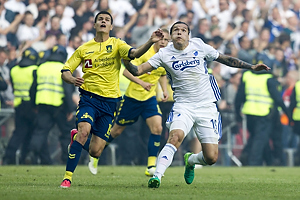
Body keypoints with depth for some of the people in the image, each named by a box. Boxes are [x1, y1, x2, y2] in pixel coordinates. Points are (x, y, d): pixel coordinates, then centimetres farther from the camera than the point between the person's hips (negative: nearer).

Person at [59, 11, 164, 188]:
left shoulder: (116, 44, 4)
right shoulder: (84, 49, 7)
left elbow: (134, 53, -16)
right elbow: (65, 71, 8)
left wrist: (151, 42, -35)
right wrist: (72, 79, -16)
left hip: (109, 101, 1)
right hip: (89, 98, -1)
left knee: (95, 152, -1)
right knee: (84, 130, -29)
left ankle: (76, 138, 35)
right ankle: (67, 177, -23)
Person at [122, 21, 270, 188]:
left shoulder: (199, 46, 1)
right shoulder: (165, 54, -1)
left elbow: (226, 59, 12)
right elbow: (138, 71, -5)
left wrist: (252, 67, 10)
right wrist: (127, 62, -26)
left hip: (206, 106, 1)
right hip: (183, 106, -1)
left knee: (211, 158, -3)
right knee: (175, 136, -32)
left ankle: (190, 160, 31)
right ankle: (157, 175, -32)